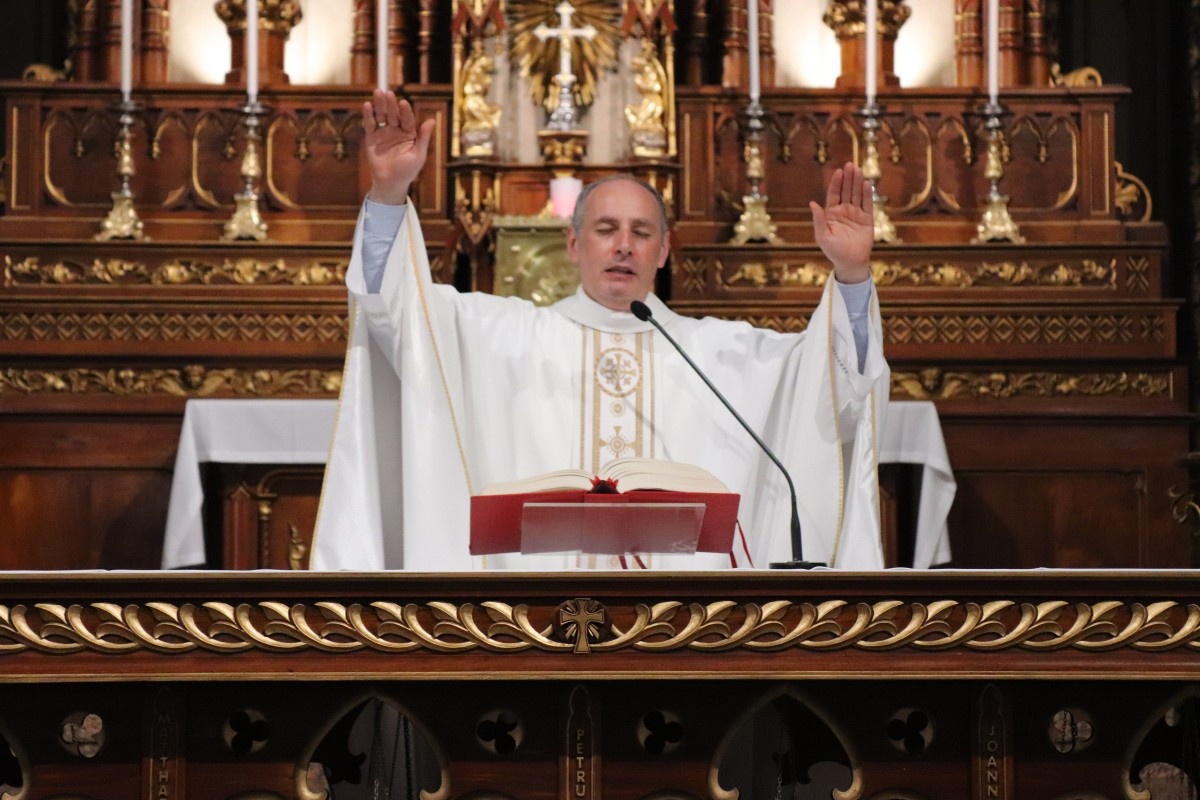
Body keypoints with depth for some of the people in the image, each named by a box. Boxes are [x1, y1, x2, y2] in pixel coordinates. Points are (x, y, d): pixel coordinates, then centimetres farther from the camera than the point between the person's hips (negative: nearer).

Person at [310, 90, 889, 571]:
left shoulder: (719, 350, 18)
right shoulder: (508, 334, 16)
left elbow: (828, 379, 11)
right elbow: (403, 307, 8)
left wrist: (851, 276, -4)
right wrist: (389, 196, -6)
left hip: (690, 583, 1)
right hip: (538, 584, -1)